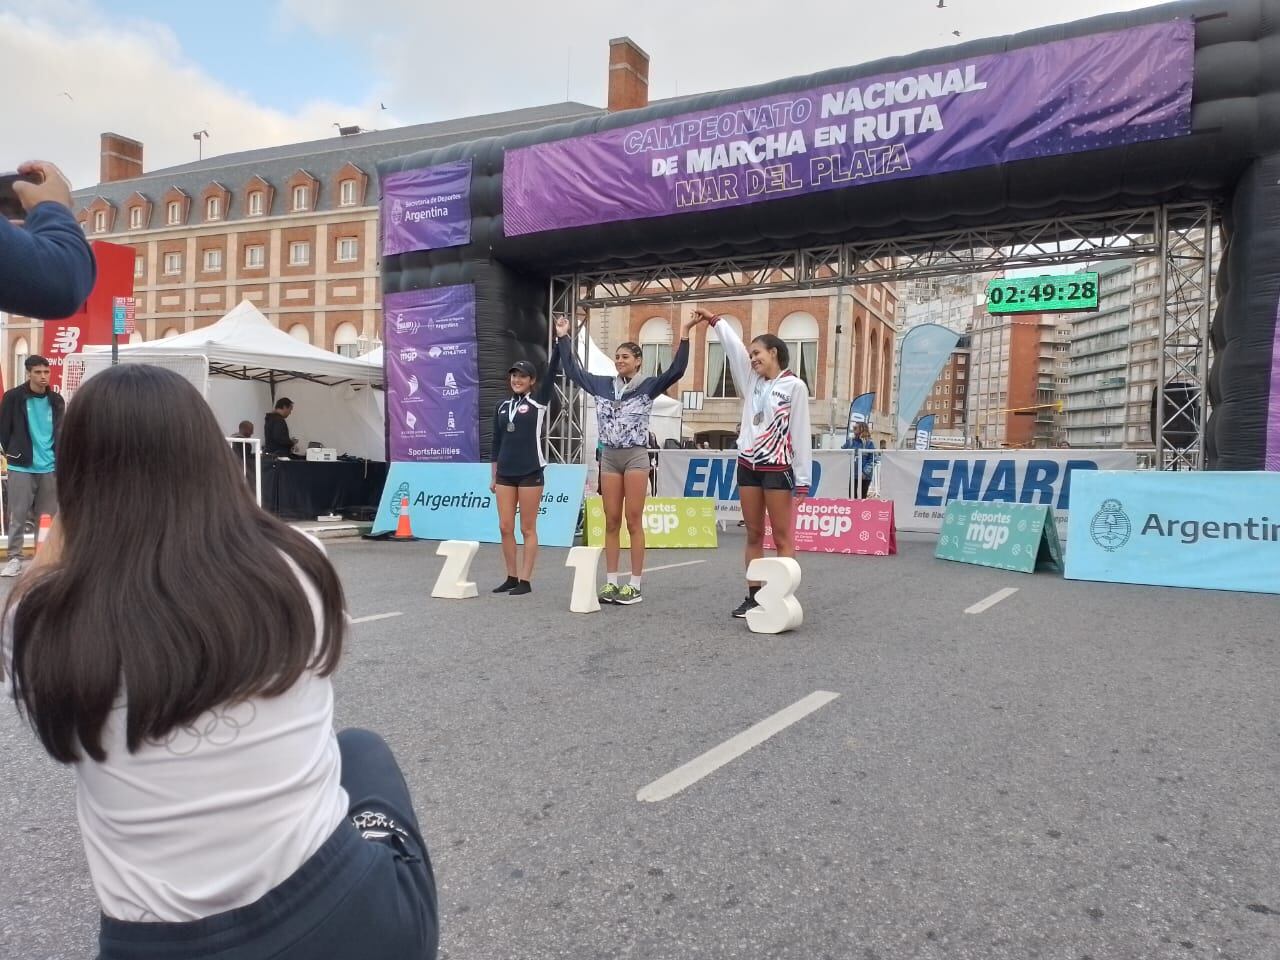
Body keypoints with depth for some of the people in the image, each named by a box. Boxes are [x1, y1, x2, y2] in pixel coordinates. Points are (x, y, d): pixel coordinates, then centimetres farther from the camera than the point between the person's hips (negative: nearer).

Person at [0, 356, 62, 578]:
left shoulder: (56, 400, 6)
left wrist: (61, 462, 5)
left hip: (49, 468, 3)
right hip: (21, 466, -3)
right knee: (18, 515, 0)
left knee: (47, 516, 8)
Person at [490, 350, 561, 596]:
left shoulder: (538, 401, 0)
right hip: (505, 474, 5)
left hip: (531, 473, -5)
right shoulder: (502, 407, 12)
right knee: (505, 528, 6)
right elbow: (496, 442, 15)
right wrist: (494, 476, 14)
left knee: (527, 529, 1)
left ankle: (526, 580, 7)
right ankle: (511, 577, 18)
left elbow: (552, 372, -11)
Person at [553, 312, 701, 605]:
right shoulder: (603, 385, 11)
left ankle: (635, 585, 3)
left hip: (636, 457, -4)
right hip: (609, 457, 4)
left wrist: (684, 334, -20)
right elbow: (573, 371, 18)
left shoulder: (648, 386, -2)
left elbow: (675, 371, -14)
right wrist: (563, 338, 17)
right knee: (611, 523, 6)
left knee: (634, 522, -2)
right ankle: (611, 582, 12)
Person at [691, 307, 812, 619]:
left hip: (778, 468, -6)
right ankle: (753, 597, 13)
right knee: (753, 535, 8)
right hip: (748, 466, 6)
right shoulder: (752, 382, 11)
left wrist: (803, 479, -9)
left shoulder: (794, 386, -4)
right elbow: (734, 349, 17)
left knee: (782, 537, -4)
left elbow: (801, 433, -7)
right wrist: (714, 320, 21)